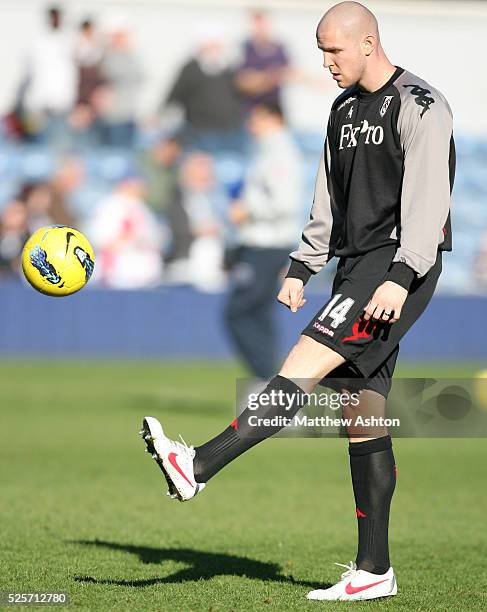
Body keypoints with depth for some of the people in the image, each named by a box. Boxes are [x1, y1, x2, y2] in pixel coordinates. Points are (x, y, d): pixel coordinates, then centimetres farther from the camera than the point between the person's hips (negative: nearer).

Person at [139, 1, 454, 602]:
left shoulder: (419, 107, -9)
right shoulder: (345, 109, 18)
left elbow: (427, 200, -18)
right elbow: (328, 202, 23)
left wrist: (401, 277, -27)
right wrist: (301, 267, 14)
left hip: (398, 267, -9)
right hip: (357, 269, 9)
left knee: (306, 360, -22)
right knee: (363, 414, 5)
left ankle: (198, 466, -31)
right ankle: (373, 570, 6)